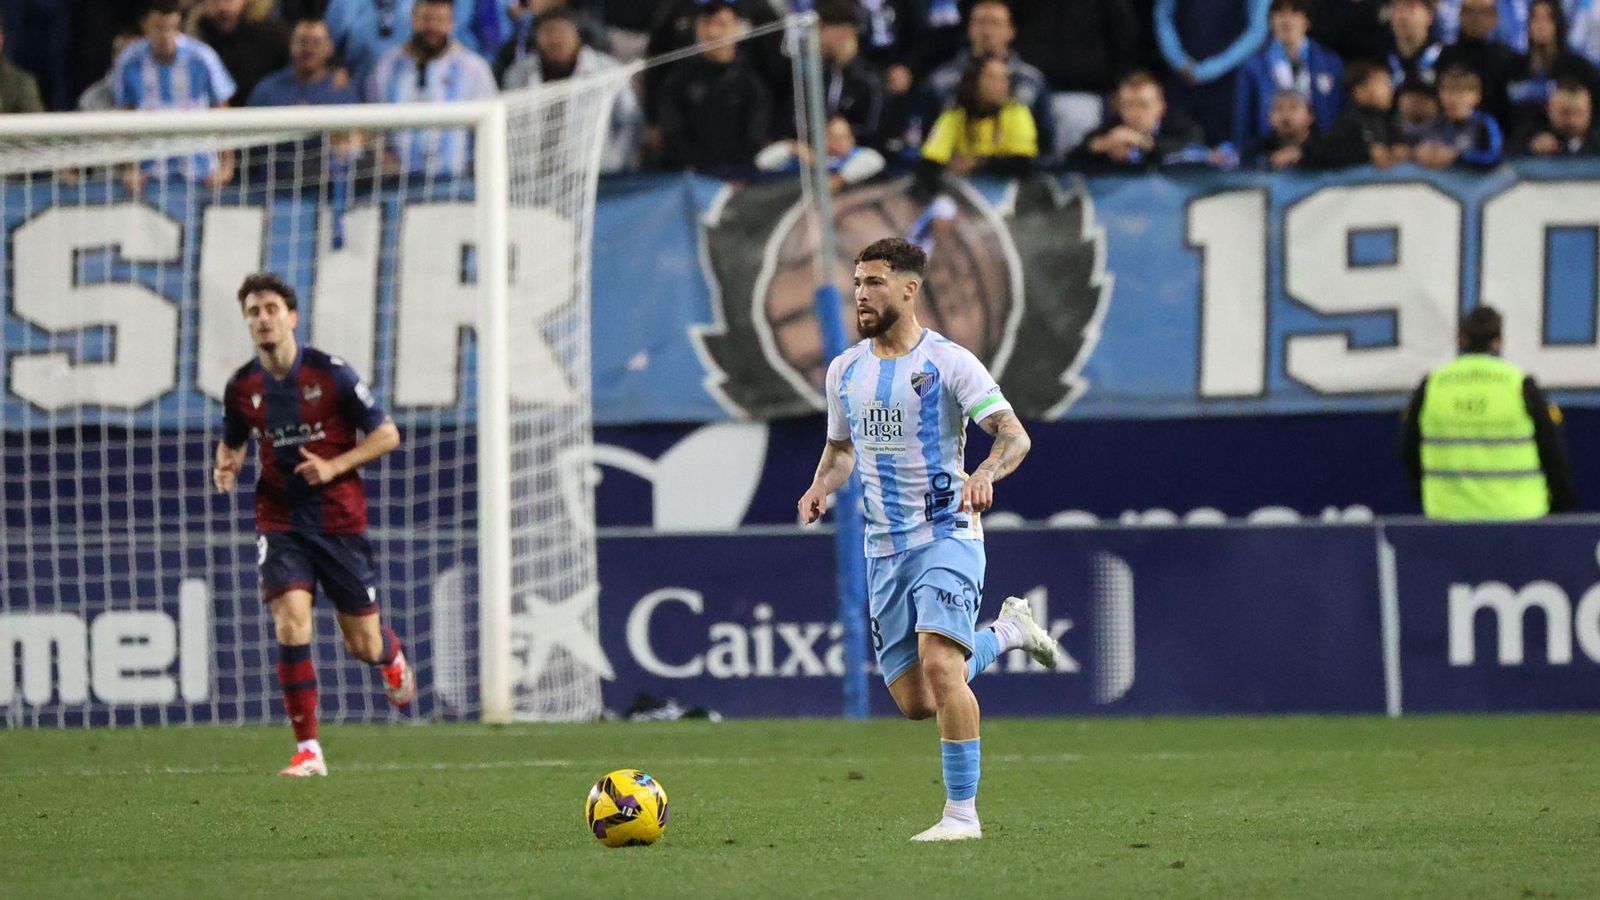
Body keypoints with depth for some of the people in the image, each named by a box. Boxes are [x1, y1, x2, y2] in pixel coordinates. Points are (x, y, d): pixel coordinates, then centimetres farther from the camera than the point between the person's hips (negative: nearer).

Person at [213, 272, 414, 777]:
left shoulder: (330, 374, -10)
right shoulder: (242, 388, 0)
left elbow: (387, 434, -4)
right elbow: (233, 442, 20)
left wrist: (334, 466, -17)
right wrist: (227, 468, -4)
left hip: (340, 521, -1)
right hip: (280, 522, 1)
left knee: (363, 644, 5)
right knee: (291, 625, -20)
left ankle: (391, 655, 46)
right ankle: (307, 750, -13)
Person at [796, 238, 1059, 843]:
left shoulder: (948, 362, -8)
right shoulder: (845, 370, 10)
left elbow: (1015, 435, -11)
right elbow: (841, 448, 24)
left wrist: (985, 473, -33)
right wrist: (821, 487, 1)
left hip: (946, 535, -6)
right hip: (885, 546, 6)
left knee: (939, 663, -24)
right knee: (914, 701, 4)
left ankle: (962, 813, -15)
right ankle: (1007, 632, 32)